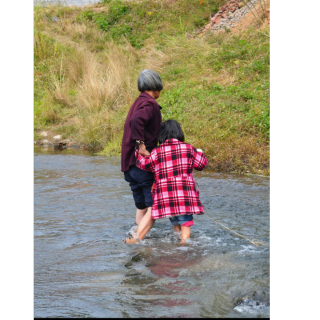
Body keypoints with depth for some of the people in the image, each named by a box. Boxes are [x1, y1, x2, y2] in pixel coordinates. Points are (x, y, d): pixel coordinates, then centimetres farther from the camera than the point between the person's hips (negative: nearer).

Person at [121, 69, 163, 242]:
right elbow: (136, 121, -32)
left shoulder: (137, 103, 18)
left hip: (130, 165, 9)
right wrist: (141, 145, -26)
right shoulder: (149, 104, -12)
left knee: (141, 208, 14)